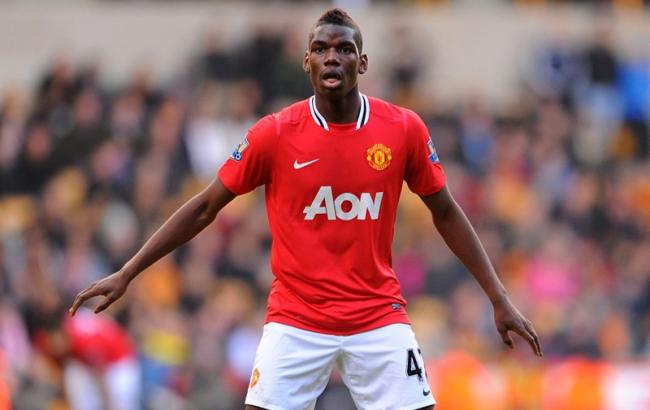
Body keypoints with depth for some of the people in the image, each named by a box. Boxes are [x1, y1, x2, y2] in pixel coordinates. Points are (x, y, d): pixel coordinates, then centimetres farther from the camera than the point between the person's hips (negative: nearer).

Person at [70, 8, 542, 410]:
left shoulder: (404, 129, -4)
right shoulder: (275, 134, -7)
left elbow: (445, 212, 8)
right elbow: (205, 207, 0)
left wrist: (499, 298, 7)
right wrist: (126, 274, -1)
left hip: (378, 318, 1)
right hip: (295, 321, -1)